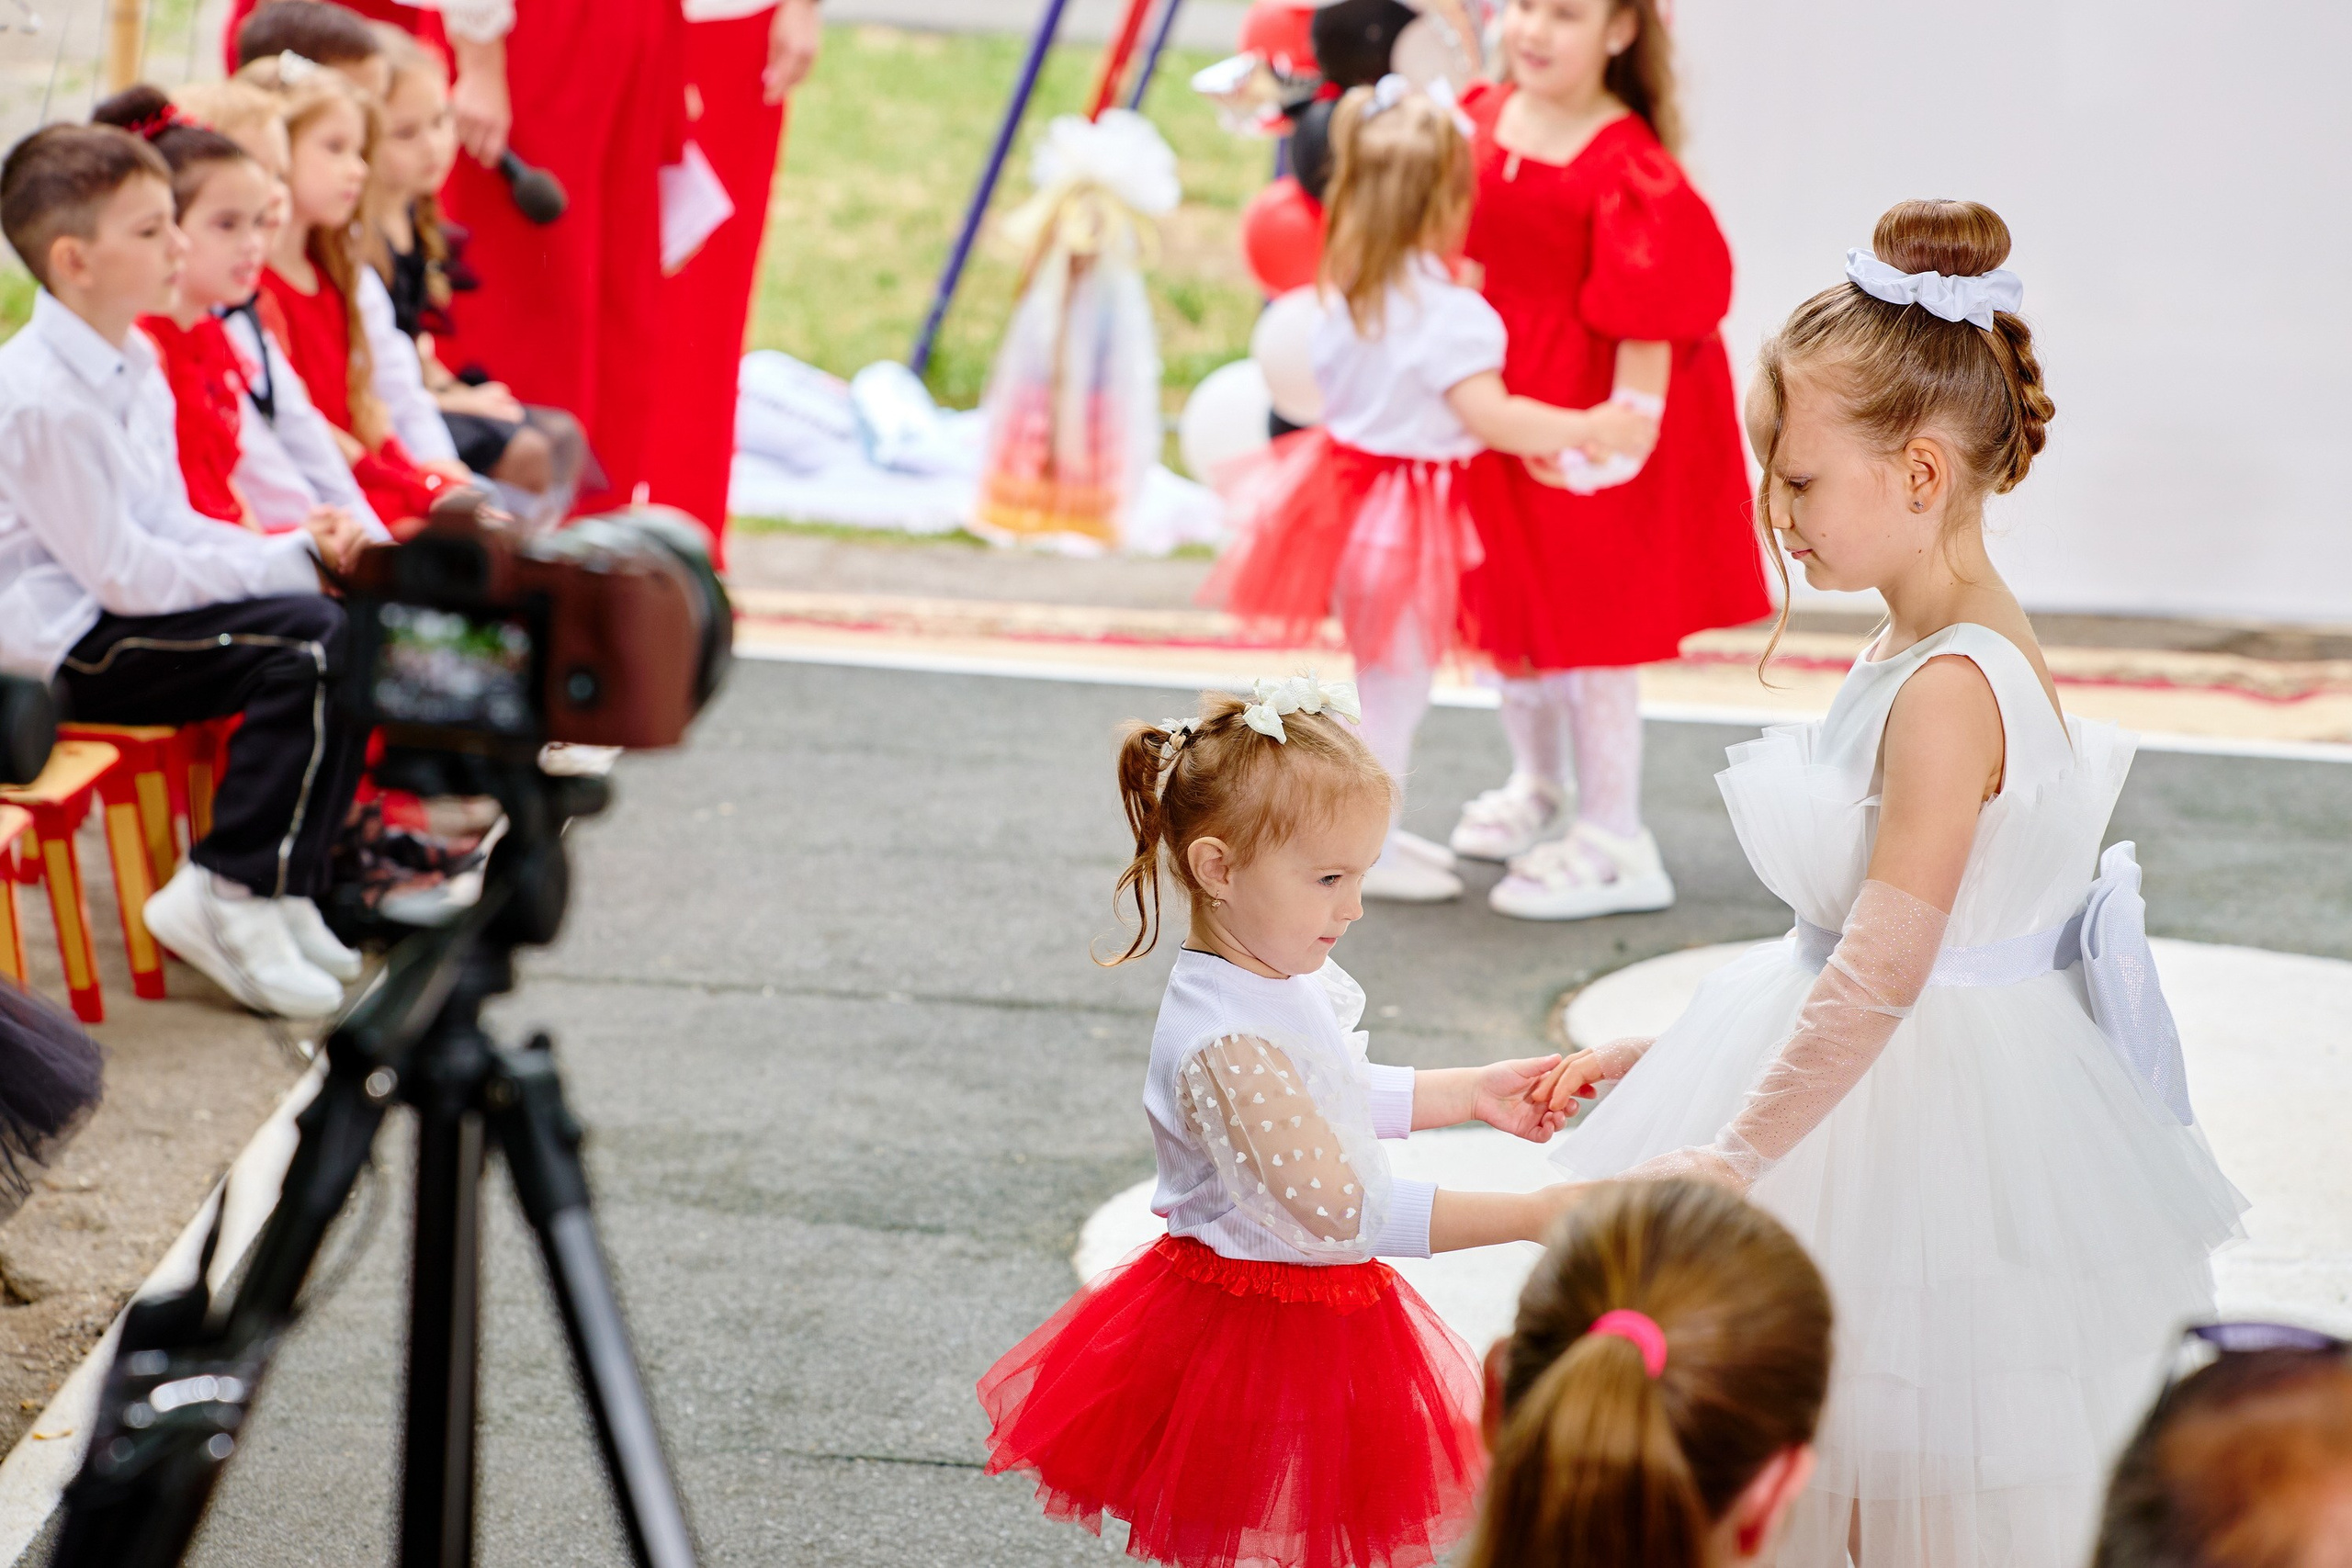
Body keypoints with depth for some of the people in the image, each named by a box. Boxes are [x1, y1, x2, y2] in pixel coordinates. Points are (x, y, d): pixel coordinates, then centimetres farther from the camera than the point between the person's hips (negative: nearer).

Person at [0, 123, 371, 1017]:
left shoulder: (135, 368, 10)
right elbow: (124, 574, -21)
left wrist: (298, 549, -2)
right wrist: (287, 562, -16)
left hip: (126, 607, 10)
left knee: (353, 631, -5)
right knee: (308, 641, -23)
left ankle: (284, 888, -2)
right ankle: (225, 897, -15)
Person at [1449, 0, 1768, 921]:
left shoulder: (1628, 165, -20)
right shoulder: (1477, 121, 0)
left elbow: (1647, 314, -20)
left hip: (1584, 409, -7)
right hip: (1497, 396, 7)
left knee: (1587, 612, -2)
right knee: (1505, 602, 19)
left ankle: (1614, 841, 8)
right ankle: (1538, 791, 41)